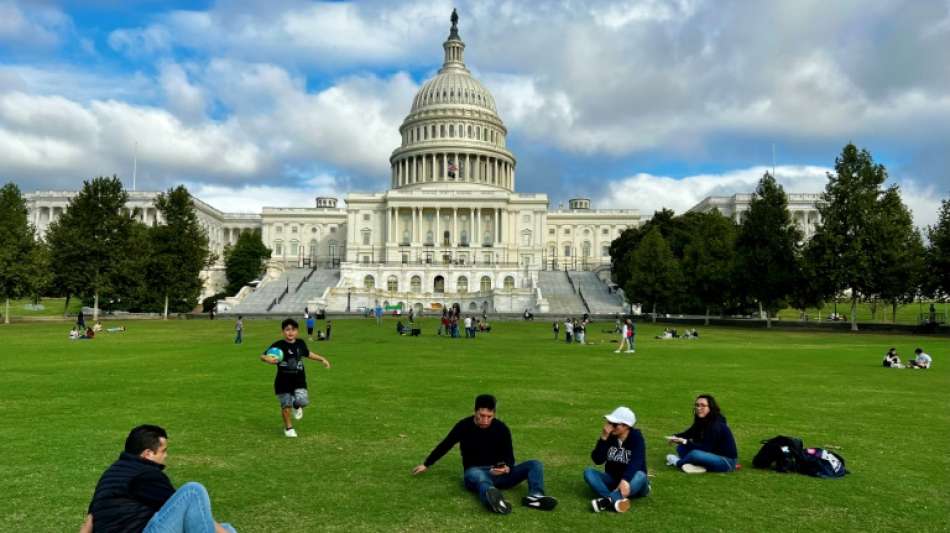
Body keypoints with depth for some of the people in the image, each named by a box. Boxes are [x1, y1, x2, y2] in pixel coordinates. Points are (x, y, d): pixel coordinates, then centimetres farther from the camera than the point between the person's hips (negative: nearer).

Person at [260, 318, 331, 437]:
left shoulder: (301, 343, 2)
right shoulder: (278, 345, -12)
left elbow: (308, 354, 22)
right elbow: (263, 356, -17)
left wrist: (322, 359, 23)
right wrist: (268, 359, -39)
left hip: (299, 380, 2)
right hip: (283, 382, -2)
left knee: (303, 401, -16)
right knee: (286, 406, 5)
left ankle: (296, 406, 21)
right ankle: (288, 428, 29)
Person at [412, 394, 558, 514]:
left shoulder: (501, 428, 0)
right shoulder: (464, 426, -2)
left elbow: (509, 456, 3)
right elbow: (444, 446, 12)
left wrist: (506, 468, -22)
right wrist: (426, 464, 21)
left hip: (499, 473, 4)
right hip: (476, 471, -3)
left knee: (535, 464, -17)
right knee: (477, 476, -43)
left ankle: (535, 496, -47)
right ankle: (493, 498, -79)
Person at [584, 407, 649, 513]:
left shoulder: (636, 438, -15)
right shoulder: (610, 436, -5)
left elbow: (636, 463, -31)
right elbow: (597, 460, -13)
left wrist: (625, 480, -48)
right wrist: (603, 438, -24)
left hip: (630, 482, -3)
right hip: (613, 480, 4)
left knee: (640, 476, -35)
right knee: (588, 472, -21)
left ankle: (607, 501, -47)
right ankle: (617, 500, -41)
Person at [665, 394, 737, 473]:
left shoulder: (716, 425, -23)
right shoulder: (700, 422, 2)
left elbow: (706, 448, -26)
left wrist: (685, 442, -29)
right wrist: (675, 437, -13)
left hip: (727, 462, -9)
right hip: (712, 455, 9)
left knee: (695, 454, -32)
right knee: (681, 447, 0)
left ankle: (679, 462, -3)